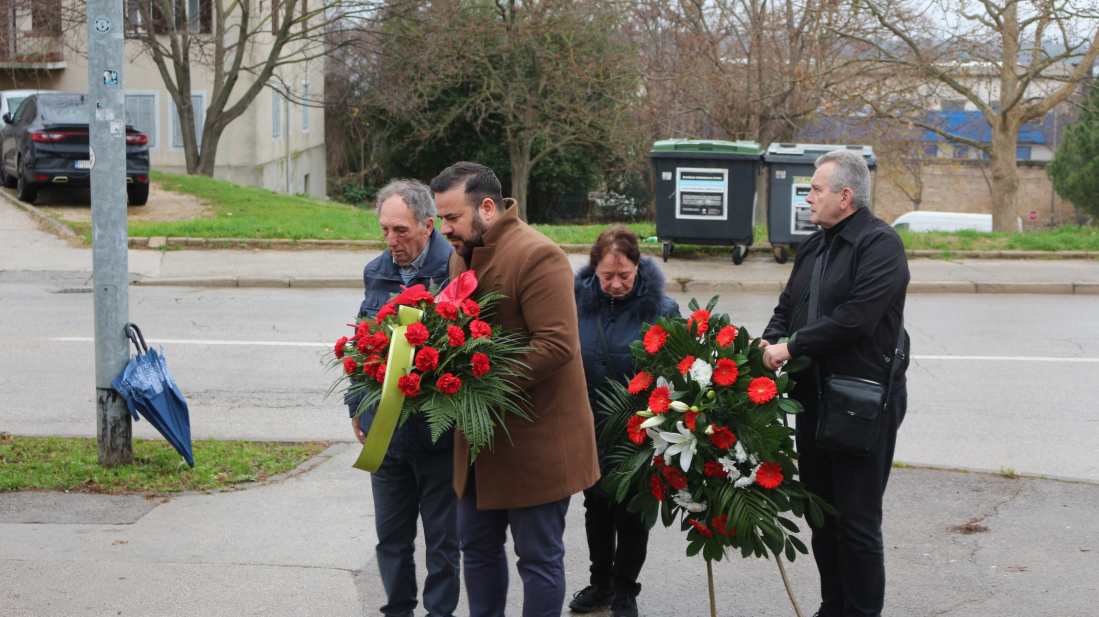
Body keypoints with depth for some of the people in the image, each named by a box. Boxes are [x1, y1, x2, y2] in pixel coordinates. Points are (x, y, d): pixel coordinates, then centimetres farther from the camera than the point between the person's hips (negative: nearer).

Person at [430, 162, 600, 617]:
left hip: (536, 439, -9)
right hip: (481, 435, 9)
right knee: (477, 545, 17)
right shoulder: (461, 255, 11)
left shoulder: (538, 256, -18)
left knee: (539, 555, 1)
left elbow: (556, 345, -25)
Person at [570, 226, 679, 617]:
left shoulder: (662, 309, -11)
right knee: (596, 507, 17)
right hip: (589, 431, 3)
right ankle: (600, 582, 35)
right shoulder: (578, 303, -5)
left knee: (631, 511, 9)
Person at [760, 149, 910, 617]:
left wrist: (792, 347, -17)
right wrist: (769, 342, -5)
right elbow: (788, 307, 17)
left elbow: (855, 317, -22)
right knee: (821, 512, 15)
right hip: (813, 398, 9)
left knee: (857, 520, -4)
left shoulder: (880, 244, -12)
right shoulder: (814, 247, 16)